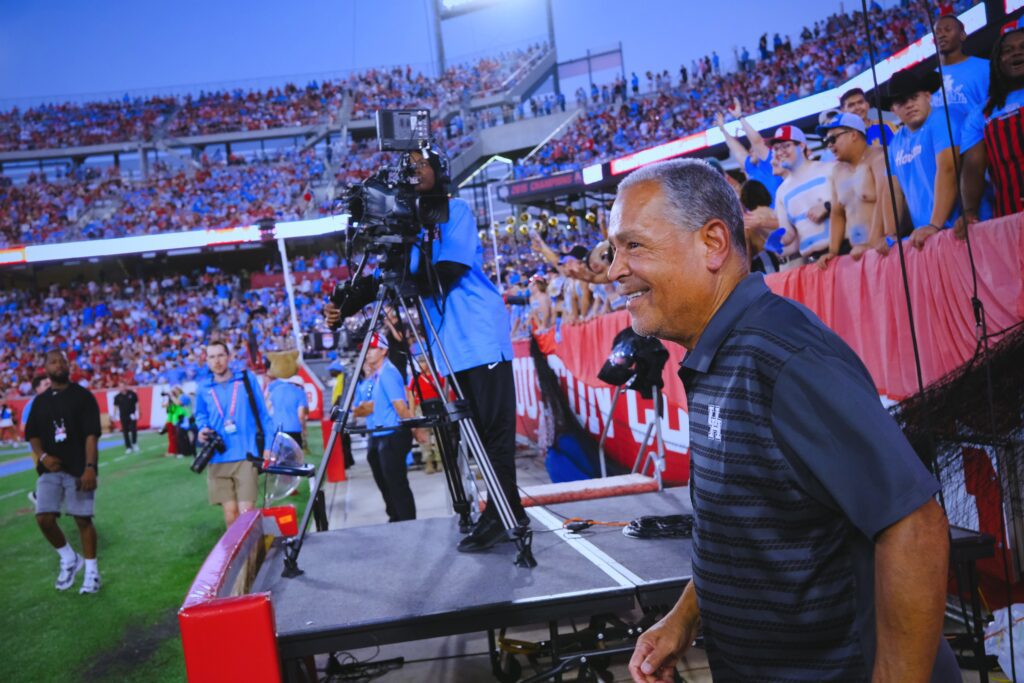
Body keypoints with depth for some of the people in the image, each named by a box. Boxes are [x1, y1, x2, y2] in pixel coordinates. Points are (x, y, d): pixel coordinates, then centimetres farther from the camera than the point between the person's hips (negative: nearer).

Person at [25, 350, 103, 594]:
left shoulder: (82, 396, -1)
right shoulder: (40, 401, 12)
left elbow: (91, 434, -7)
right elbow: (32, 434, 13)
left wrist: (90, 467, -17)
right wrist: (42, 456, -7)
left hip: (79, 469, -4)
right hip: (50, 469, 4)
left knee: (83, 519, 0)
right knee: (44, 518, -6)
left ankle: (91, 571, 13)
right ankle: (69, 559, 18)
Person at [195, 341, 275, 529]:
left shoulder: (247, 379, 2)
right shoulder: (204, 388, 8)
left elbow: (263, 414, 5)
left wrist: (268, 445, 0)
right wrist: (203, 429, 2)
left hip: (245, 456, -2)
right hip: (218, 460, 2)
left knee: (246, 512, -7)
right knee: (230, 513, 4)